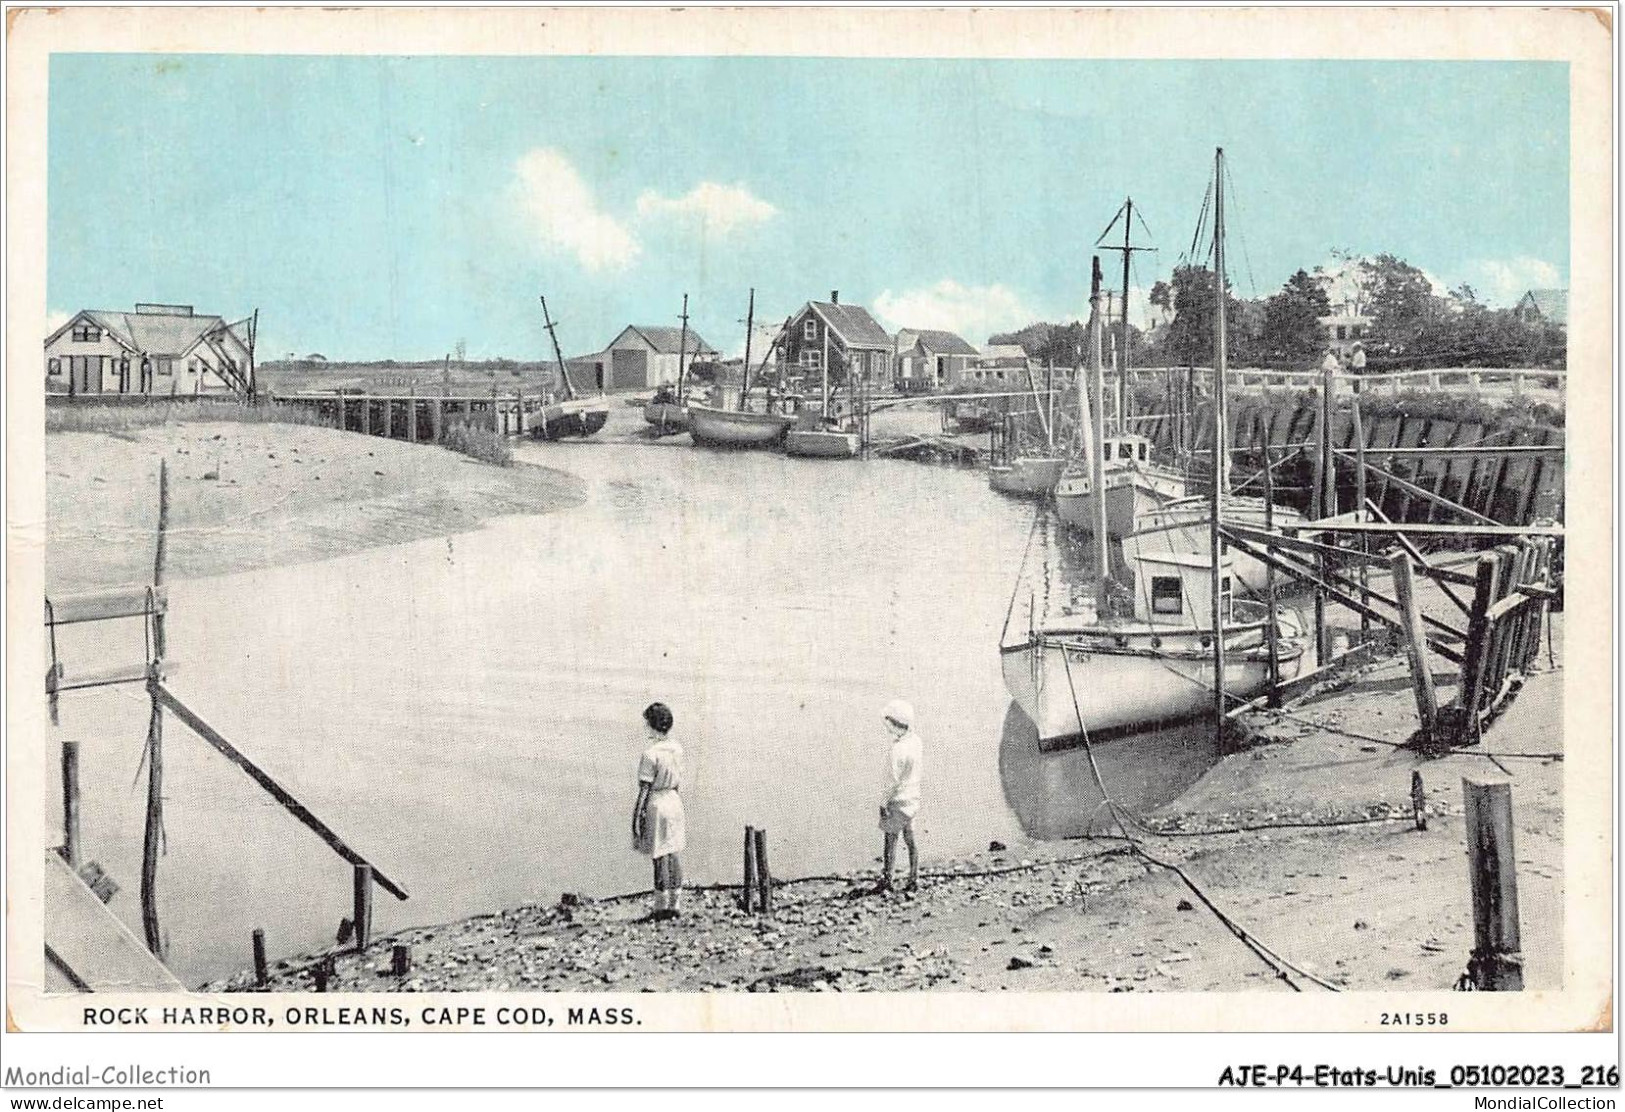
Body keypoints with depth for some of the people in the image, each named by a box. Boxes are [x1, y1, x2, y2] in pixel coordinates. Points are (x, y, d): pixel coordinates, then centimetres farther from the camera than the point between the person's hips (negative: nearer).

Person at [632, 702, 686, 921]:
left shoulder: (651, 754, -20)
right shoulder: (677, 749, 2)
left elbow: (645, 789, -17)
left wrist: (637, 816, -10)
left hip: (656, 805, -7)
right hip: (674, 802, 7)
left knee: (660, 858, 1)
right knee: (673, 855, 12)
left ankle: (661, 908, 9)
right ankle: (673, 906, 18)